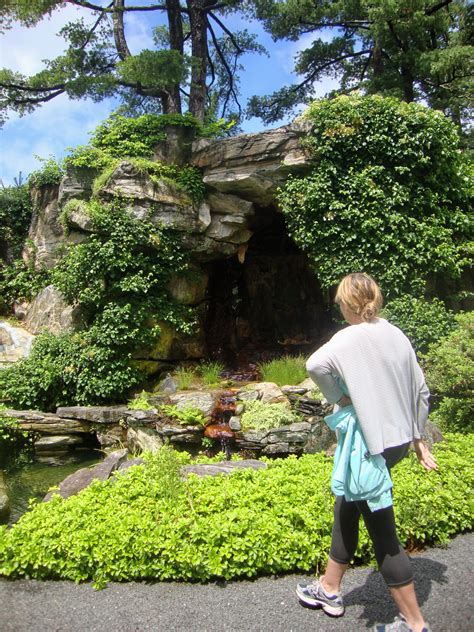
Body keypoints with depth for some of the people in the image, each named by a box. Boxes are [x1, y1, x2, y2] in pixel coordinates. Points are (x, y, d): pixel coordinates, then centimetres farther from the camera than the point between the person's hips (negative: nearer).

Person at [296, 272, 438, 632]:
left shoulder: (351, 339, -17)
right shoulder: (396, 335, 4)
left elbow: (315, 364, -37)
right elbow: (421, 391, 10)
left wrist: (339, 398, -19)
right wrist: (418, 438, 19)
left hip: (371, 444, -8)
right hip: (399, 439, 8)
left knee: (383, 534, 7)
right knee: (346, 509, 22)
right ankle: (330, 590, 38)